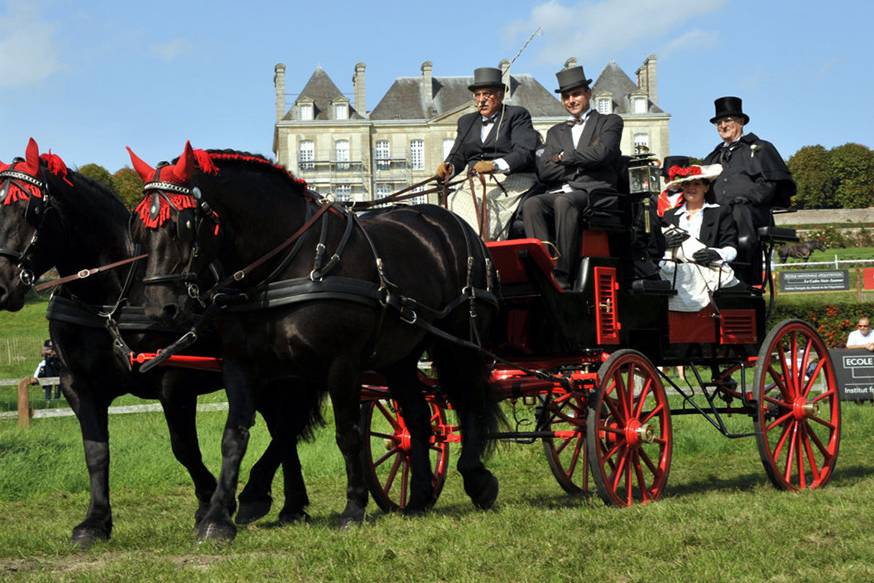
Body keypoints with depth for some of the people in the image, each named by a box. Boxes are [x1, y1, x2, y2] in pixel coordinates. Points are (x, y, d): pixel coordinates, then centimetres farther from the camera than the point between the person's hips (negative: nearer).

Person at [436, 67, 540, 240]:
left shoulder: (517, 115, 6)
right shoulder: (466, 121, 25)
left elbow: (525, 153, -9)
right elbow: (458, 156, 18)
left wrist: (495, 165, -26)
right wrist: (448, 168, -8)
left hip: (511, 182, -5)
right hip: (474, 185, 5)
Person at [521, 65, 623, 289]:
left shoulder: (610, 122, 16)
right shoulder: (555, 132, 28)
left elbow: (602, 153, -6)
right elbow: (544, 171, 11)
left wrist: (564, 157, 4)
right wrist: (581, 161, 1)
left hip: (595, 193, -4)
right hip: (559, 193, 4)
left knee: (564, 202, -37)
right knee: (531, 204, -29)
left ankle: (562, 276, -40)